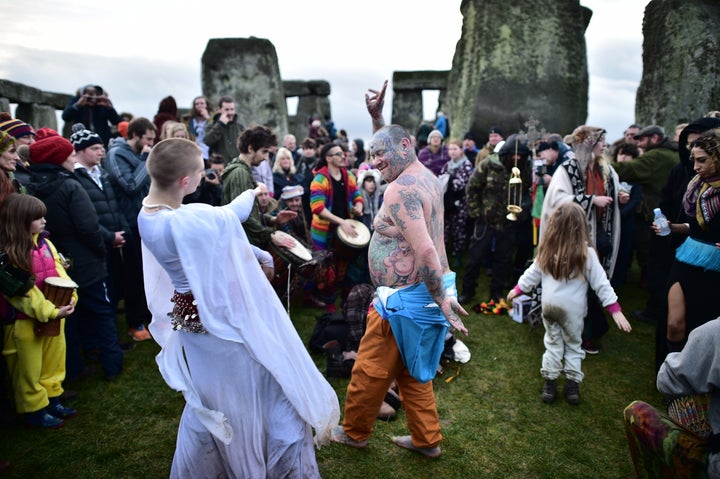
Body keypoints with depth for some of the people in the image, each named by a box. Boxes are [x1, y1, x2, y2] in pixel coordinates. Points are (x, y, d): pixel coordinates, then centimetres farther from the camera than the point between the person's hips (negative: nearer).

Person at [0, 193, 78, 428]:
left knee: (53, 362, 20)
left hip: (54, 316, 7)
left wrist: (70, 297, -16)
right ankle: (34, 409, 28)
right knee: (29, 369, 12)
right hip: (24, 322, -7)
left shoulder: (45, 243, 2)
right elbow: (22, 292, -22)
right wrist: (51, 312, -25)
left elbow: (59, 272, 1)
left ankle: (52, 400, 38)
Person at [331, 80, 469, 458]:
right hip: (424, 294, 10)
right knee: (412, 373, 21)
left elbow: (425, 250, -29)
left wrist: (443, 299, -25)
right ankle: (427, 439, 32)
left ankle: (354, 432, 31)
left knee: (369, 371, 10)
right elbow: (388, 145, 28)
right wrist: (377, 116, 16)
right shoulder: (425, 175, 9)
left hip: (405, 298, -10)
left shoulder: (400, 189, -21)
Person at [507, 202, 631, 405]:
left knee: (553, 342, 18)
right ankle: (572, 386, 20)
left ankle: (549, 384, 20)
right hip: (573, 307, -2)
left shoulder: (547, 250, -8)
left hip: (549, 304, 2)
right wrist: (615, 309, -6)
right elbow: (600, 283, -12)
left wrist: (518, 289, 19)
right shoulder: (585, 253, -15)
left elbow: (533, 273, 3)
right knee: (573, 344, 16)